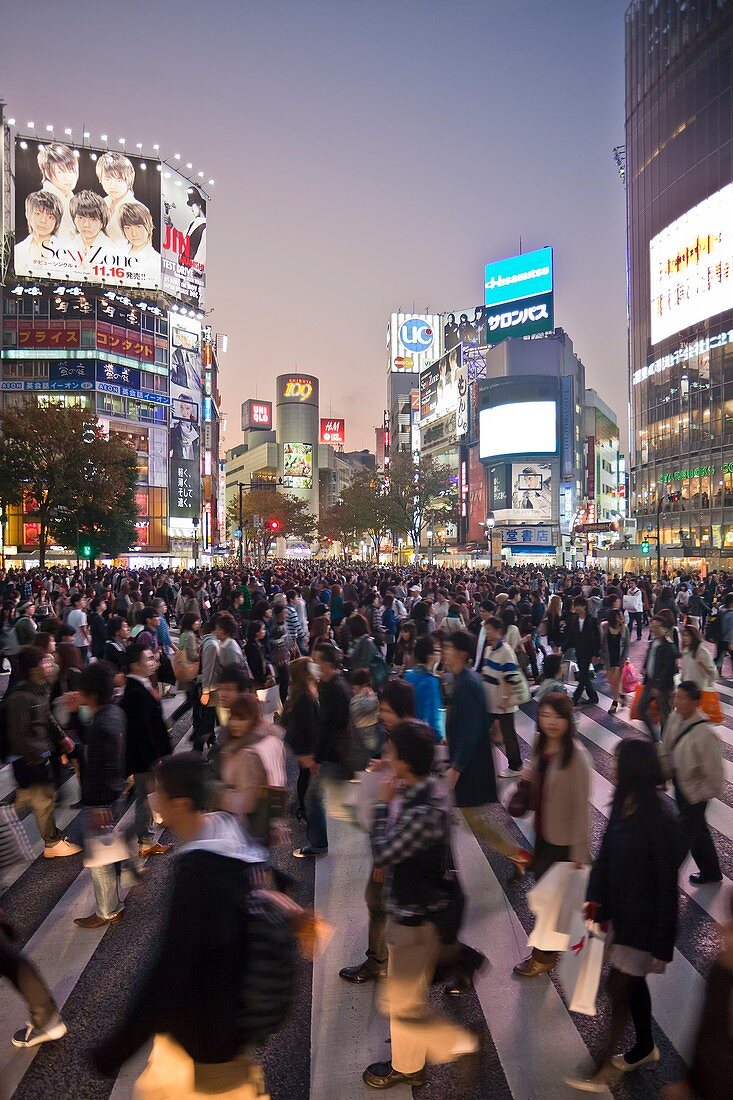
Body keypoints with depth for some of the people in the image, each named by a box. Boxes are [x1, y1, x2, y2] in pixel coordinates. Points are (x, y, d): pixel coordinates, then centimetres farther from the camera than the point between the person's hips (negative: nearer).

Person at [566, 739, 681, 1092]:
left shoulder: (660, 822, -27)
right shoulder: (622, 806, -5)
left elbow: (667, 885, -21)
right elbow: (605, 854, 4)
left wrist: (662, 943, -16)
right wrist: (596, 899, -3)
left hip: (642, 921, -7)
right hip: (619, 913, 7)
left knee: (619, 989, 5)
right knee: (632, 983, 24)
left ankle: (602, 1072, 21)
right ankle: (644, 1047, 46)